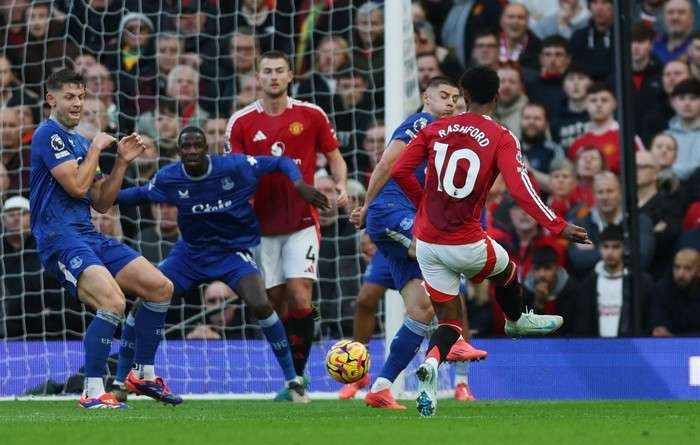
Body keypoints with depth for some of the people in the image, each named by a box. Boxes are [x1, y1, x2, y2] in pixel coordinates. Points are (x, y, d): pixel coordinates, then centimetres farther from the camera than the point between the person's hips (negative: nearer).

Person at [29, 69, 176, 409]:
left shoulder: (80, 142, 21)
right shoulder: (49, 134, -6)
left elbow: (101, 203, 19)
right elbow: (76, 186, -15)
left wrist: (122, 163, 9)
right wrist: (96, 149, -2)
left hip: (88, 235, 9)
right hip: (59, 237, -9)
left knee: (160, 287, 4)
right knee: (113, 301, -29)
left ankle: (144, 374, 16)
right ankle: (92, 393, -23)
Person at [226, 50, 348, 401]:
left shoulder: (311, 115, 0)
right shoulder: (241, 122, 2)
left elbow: (334, 158, 10)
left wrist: (341, 185, -10)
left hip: (301, 223, -2)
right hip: (262, 225, 2)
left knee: (299, 296, -15)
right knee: (274, 303, 2)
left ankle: (297, 378, -10)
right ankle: (290, 376, 16)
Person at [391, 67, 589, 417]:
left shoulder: (436, 129, 2)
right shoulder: (501, 139, -8)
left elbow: (399, 171, -2)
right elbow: (521, 190, -19)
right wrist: (559, 228, -17)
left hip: (426, 242, 3)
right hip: (466, 245, -3)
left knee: (449, 319, 12)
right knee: (506, 270, 30)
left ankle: (431, 363, -17)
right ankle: (517, 321, 56)